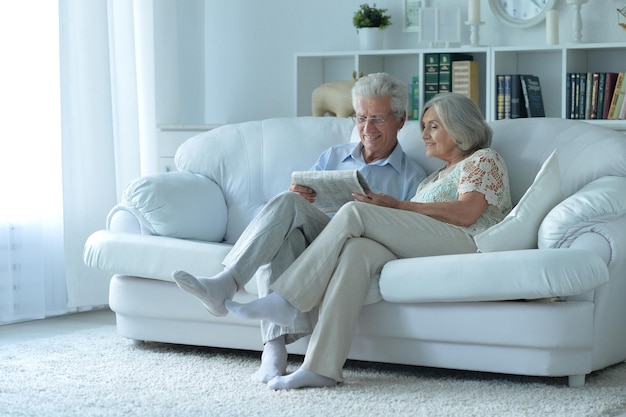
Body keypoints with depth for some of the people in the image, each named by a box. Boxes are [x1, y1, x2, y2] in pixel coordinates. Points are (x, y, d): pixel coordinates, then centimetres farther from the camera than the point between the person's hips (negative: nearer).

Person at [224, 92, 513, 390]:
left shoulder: (483, 160, 12)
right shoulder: (436, 177, 36)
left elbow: (466, 213, -9)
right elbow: (412, 229, 18)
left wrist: (397, 206, -8)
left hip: (465, 243, -7)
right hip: (423, 255, 7)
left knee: (354, 212, -18)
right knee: (358, 249, -26)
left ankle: (285, 302, -19)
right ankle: (321, 368, -37)